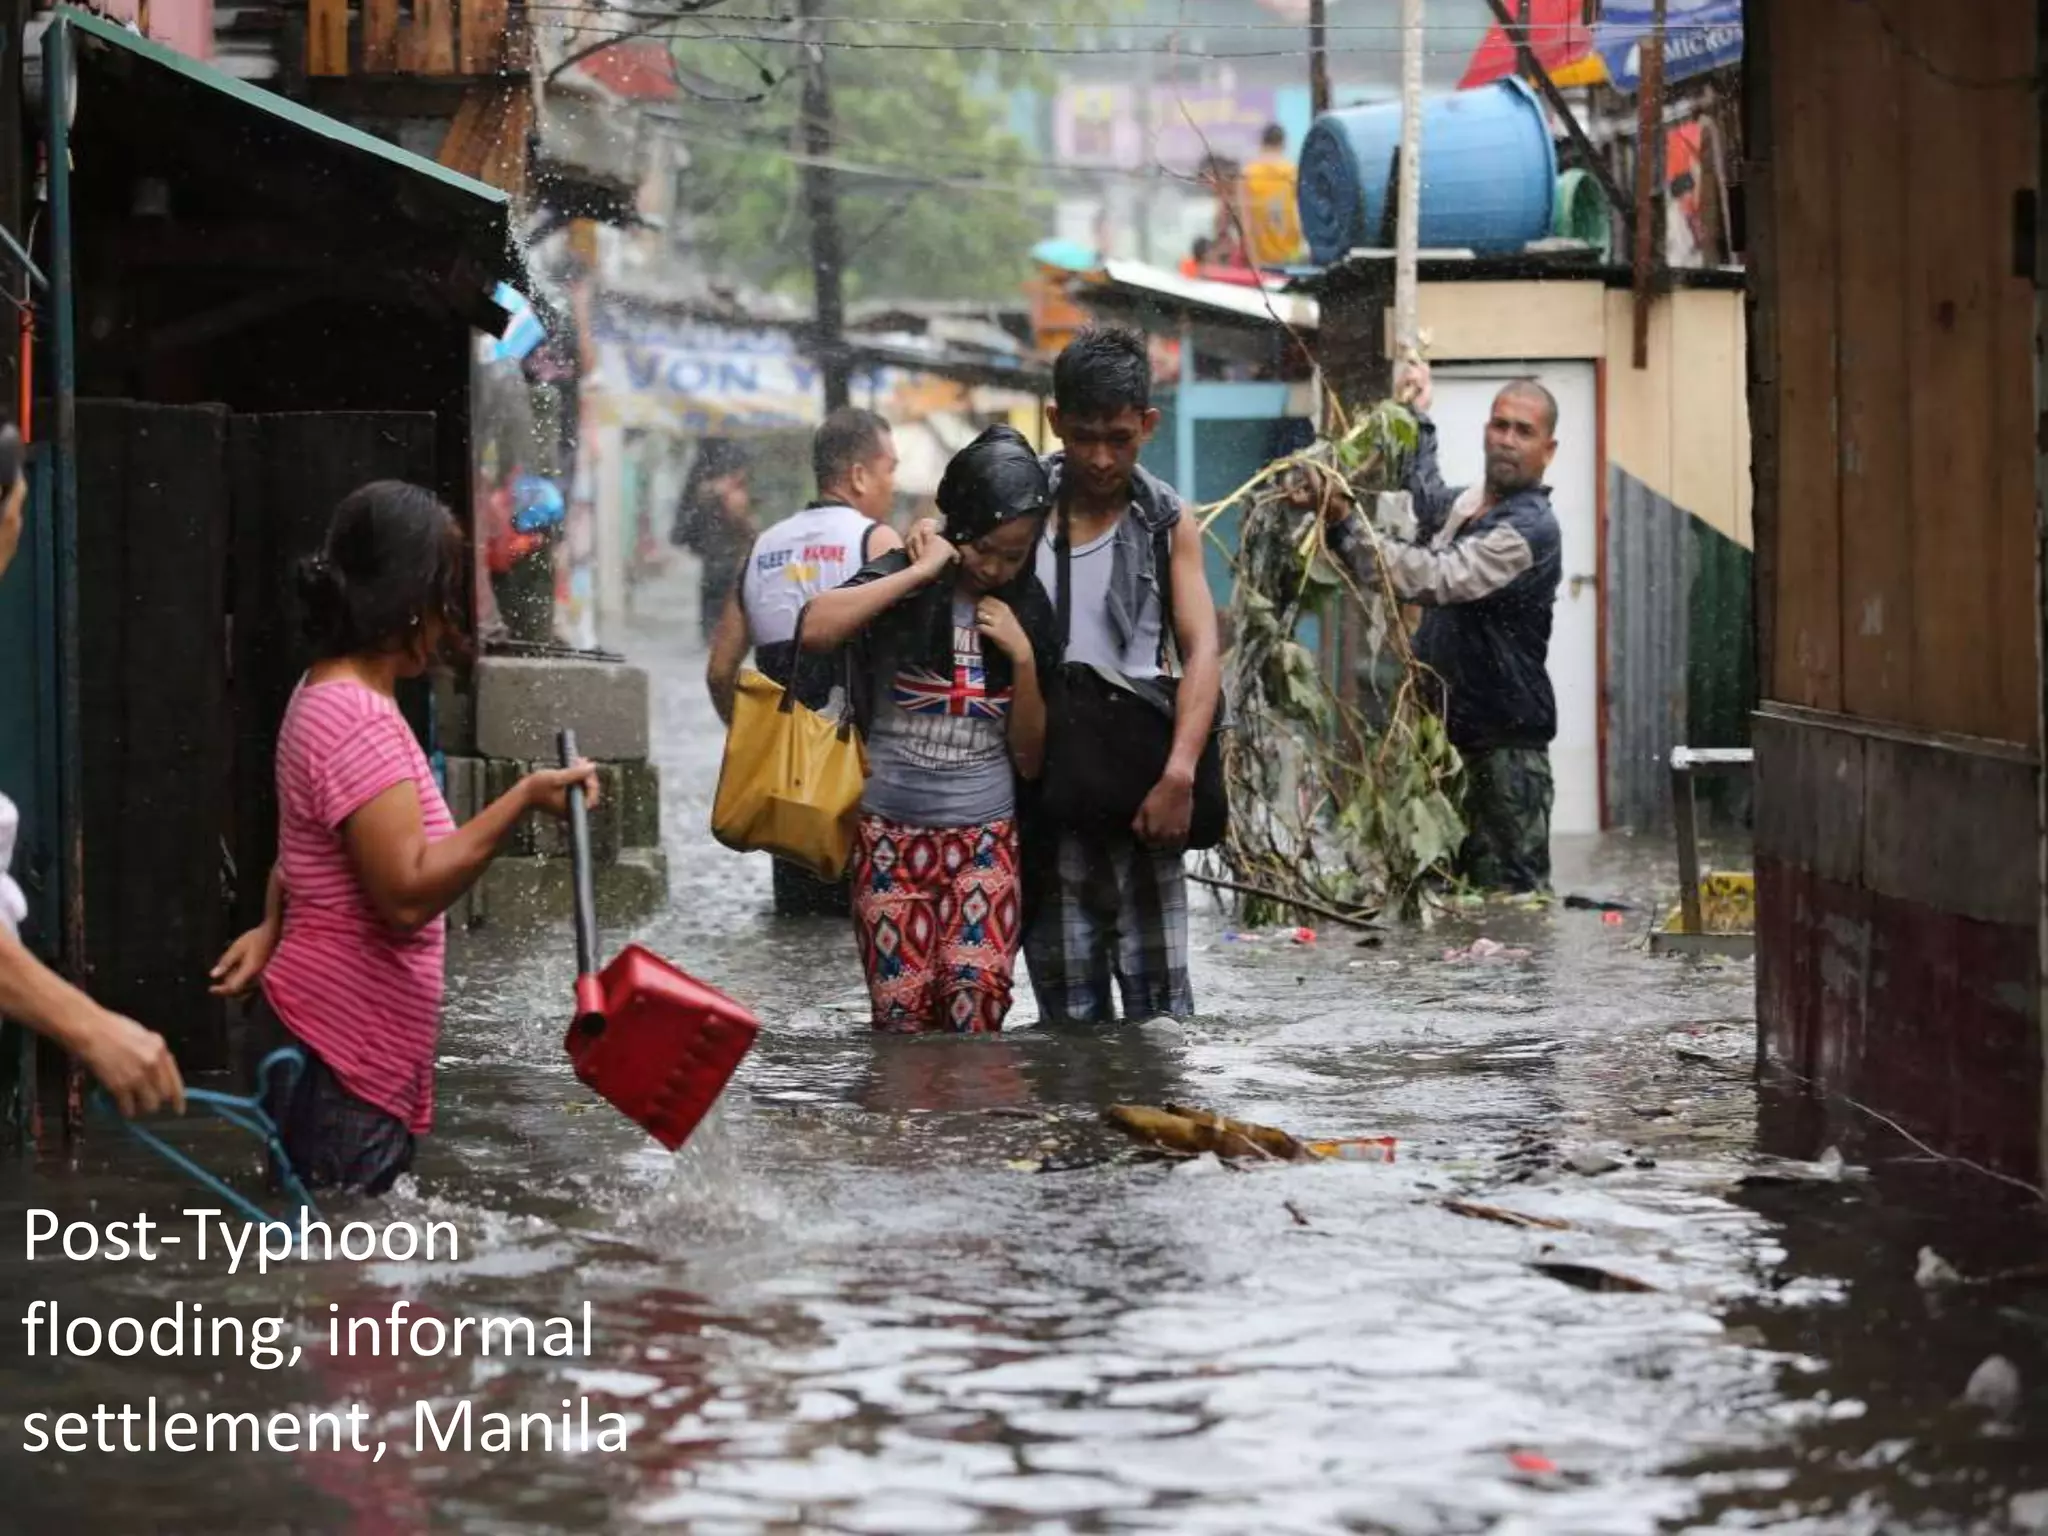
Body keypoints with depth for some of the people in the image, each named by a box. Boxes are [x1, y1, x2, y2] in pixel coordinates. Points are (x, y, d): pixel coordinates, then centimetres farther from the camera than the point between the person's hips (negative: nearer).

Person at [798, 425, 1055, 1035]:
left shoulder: (1026, 612, 8)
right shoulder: (902, 583, -3)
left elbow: (1031, 759, 8)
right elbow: (816, 628, -26)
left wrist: (1023, 657, -5)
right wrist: (920, 572, -19)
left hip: (985, 834, 2)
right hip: (891, 831, -2)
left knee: (977, 987, -19)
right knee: (902, 1010, -6)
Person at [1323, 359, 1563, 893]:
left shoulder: (1530, 529, -15)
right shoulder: (1465, 505, 13)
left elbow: (1434, 580, -27)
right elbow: (1425, 493, 40)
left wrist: (1344, 524, -30)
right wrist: (1417, 414, 35)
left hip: (1504, 745, -9)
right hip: (1445, 730, 9)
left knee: (1510, 893, -10)